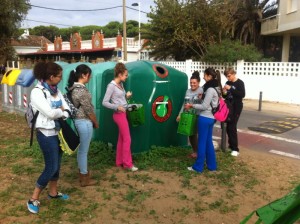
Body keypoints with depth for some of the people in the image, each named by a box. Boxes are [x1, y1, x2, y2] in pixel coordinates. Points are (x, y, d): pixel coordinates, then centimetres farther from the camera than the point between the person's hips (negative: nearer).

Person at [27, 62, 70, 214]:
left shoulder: (56, 90, 6)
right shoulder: (37, 92, -18)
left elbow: (67, 109, 4)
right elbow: (50, 113, -25)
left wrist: (62, 114, -16)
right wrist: (61, 110, -7)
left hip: (58, 132, 8)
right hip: (46, 134, -8)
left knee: (57, 164, 17)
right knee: (51, 167, -4)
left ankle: (53, 192, 34)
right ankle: (33, 199, 11)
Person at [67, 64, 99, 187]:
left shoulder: (73, 88, 6)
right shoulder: (82, 90, -23)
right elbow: (89, 110, -18)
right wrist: (96, 123, -3)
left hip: (78, 120, 10)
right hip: (84, 122, -10)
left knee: (81, 149, 20)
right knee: (84, 150, 2)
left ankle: (82, 172, 35)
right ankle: (84, 178, 15)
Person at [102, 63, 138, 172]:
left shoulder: (120, 84, 9)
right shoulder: (111, 86, -15)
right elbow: (105, 102, -16)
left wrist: (127, 96, -3)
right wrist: (117, 107, -25)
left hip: (123, 114, 8)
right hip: (119, 115, -8)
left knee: (121, 139, 13)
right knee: (127, 139, -3)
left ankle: (119, 162, 23)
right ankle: (127, 163, 8)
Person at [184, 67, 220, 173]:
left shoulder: (210, 89, -18)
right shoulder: (214, 88, 12)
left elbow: (204, 106, -17)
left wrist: (191, 105, -9)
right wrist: (202, 97, 8)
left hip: (205, 118, -9)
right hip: (210, 118, 9)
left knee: (202, 142, -1)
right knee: (208, 142, 15)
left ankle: (198, 167, 9)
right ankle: (212, 165, 22)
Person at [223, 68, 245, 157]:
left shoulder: (240, 83, -6)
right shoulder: (228, 83, 9)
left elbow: (242, 94, -20)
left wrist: (231, 89, -24)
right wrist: (224, 93, -8)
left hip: (236, 107, -6)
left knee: (232, 127, -11)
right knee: (228, 127, 7)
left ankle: (235, 149, -5)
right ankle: (231, 145, 21)